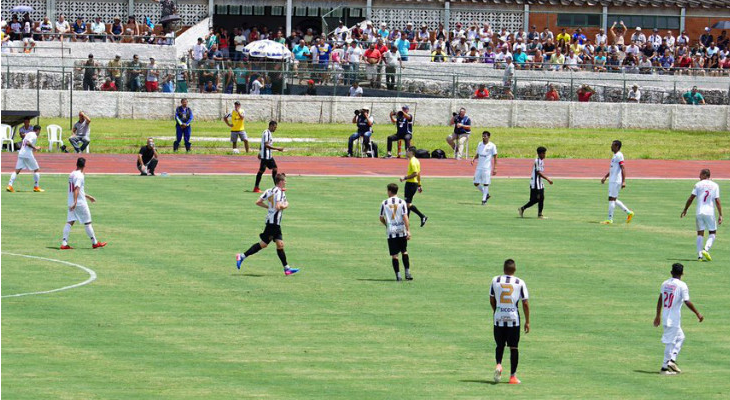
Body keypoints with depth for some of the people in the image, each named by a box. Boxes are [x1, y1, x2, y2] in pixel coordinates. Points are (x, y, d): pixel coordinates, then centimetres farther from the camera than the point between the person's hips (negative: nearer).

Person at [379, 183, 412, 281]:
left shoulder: (384, 203, 0)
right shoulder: (402, 202, -1)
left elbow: (381, 219, 7)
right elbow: (405, 217, -9)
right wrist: (408, 230, -10)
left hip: (391, 232, -1)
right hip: (402, 231, 1)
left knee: (394, 255, 2)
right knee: (404, 252, 15)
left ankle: (398, 275, -2)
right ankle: (407, 272, 9)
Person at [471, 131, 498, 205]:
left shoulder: (492, 146, -5)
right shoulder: (480, 144, 11)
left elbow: (495, 157, -3)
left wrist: (494, 168, -8)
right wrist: (473, 159, 0)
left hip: (487, 168, -6)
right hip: (479, 167, 6)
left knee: (485, 184, -5)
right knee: (476, 183, 4)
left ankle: (484, 199, 3)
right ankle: (486, 194, 23)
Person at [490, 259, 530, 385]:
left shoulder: (495, 280, 1)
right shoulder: (520, 283, -5)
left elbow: (492, 300, 11)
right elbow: (525, 303, -3)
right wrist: (527, 321, 4)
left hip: (499, 318, 1)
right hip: (513, 318, -1)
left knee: (500, 345, 15)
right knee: (514, 347, 6)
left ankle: (498, 365, -12)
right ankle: (513, 376, 7)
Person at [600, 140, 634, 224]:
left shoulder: (619, 156, -14)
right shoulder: (615, 156, 17)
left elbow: (623, 169, -21)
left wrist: (623, 181, -27)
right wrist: (605, 177, 28)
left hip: (616, 181, -10)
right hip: (612, 181, 10)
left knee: (611, 199, -7)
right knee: (613, 200, 13)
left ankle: (610, 219, -4)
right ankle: (629, 213, 17)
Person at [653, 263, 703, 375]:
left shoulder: (665, 284, 7)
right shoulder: (682, 286, -13)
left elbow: (660, 300, 14)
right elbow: (687, 302, -17)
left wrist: (658, 316, 23)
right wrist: (698, 314, -8)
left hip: (665, 316, 7)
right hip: (674, 318, -7)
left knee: (680, 337, 21)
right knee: (670, 342, -1)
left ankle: (672, 360, 11)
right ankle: (665, 368, 1)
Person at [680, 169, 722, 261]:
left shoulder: (698, 185, 2)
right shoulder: (715, 186, 3)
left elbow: (691, 198, 0)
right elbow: (717, 201, -2)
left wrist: (685, 210, 11)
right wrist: (720, 215, -1)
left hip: (699, 212, 1)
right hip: (710, 212, -1)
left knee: (700, 233, 7)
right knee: (712, 233, 11)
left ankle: (699, 255, 0)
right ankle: (706, 249, -12)